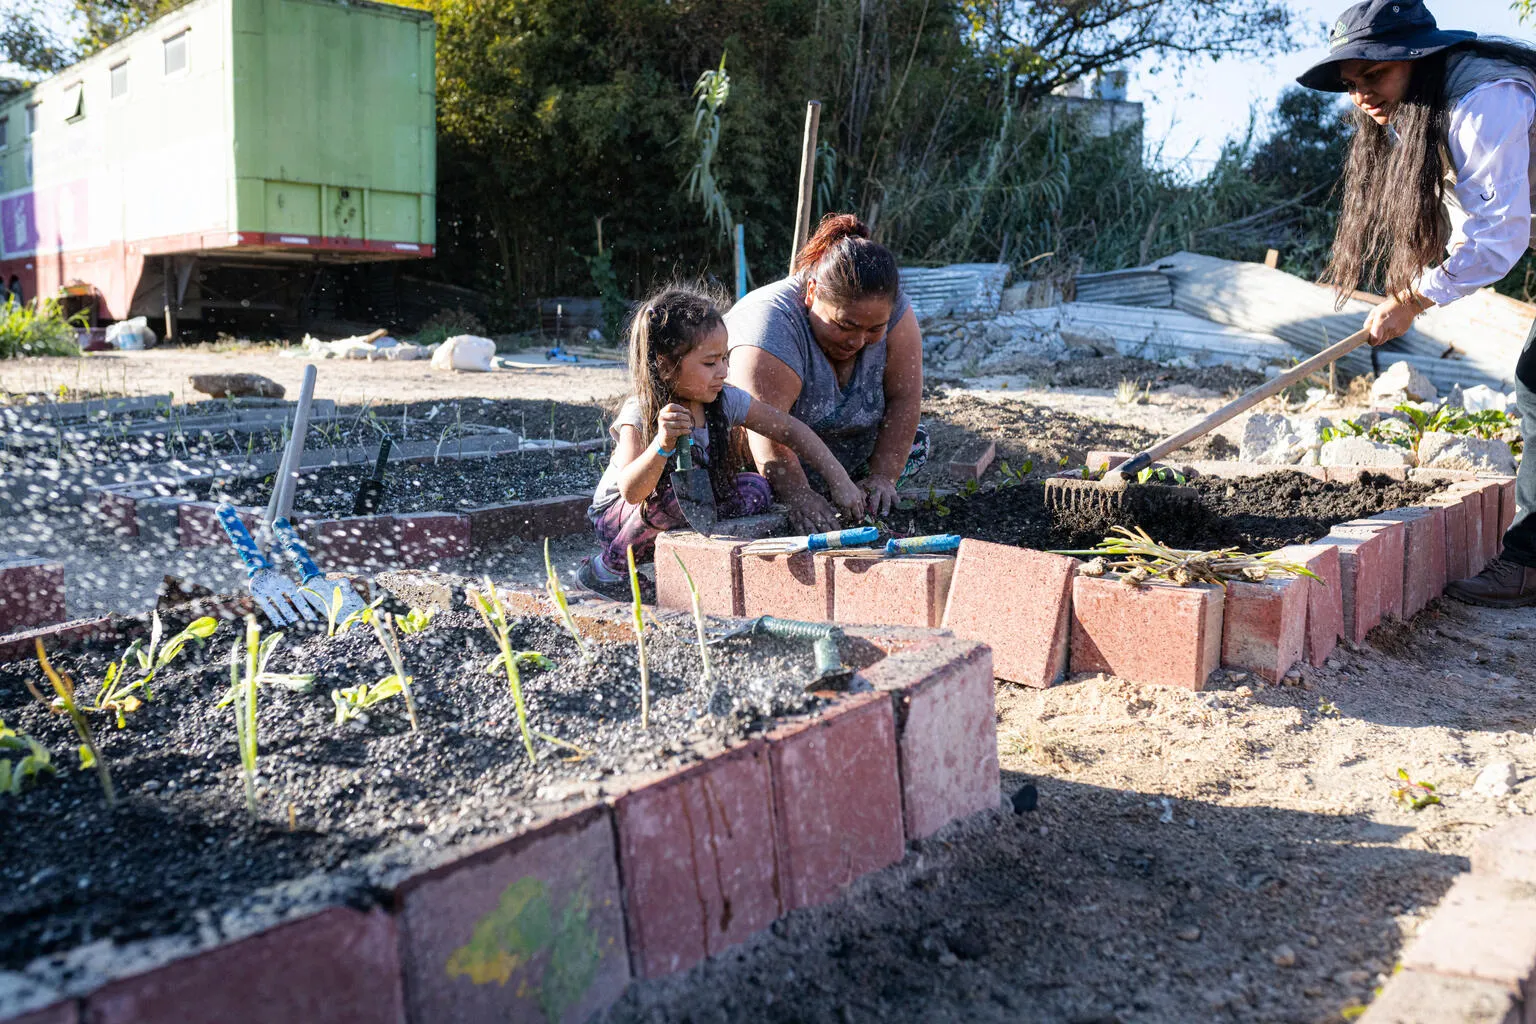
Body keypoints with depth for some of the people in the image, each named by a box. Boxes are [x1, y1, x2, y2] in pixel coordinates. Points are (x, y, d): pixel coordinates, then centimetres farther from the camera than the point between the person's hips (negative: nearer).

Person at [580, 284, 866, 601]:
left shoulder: (727, 401, -14)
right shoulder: (639, 414, -27)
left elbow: (791, 430, -6)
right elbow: (631, 492, -40)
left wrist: (840, 480, -13)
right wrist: (663, 443, -56)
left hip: (690, 513, 5)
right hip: (618, 517, -5)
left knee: (755, 490, -13)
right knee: (674, 490, -35)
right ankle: (609, 568, -12)